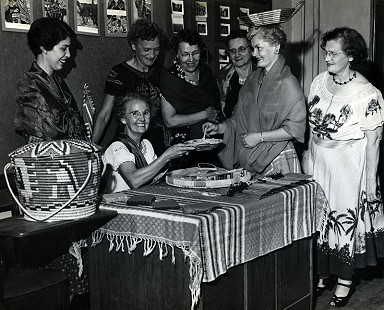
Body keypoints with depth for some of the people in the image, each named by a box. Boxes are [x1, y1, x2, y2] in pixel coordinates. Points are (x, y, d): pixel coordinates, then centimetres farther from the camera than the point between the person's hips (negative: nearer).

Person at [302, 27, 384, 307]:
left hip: (348, 166, -5)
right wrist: (307, 156, 10)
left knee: (346, 220, 5)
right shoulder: (319, 81, 3)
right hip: (316, 163, 5)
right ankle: (321, 274, 29)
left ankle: (345, 281, 22)